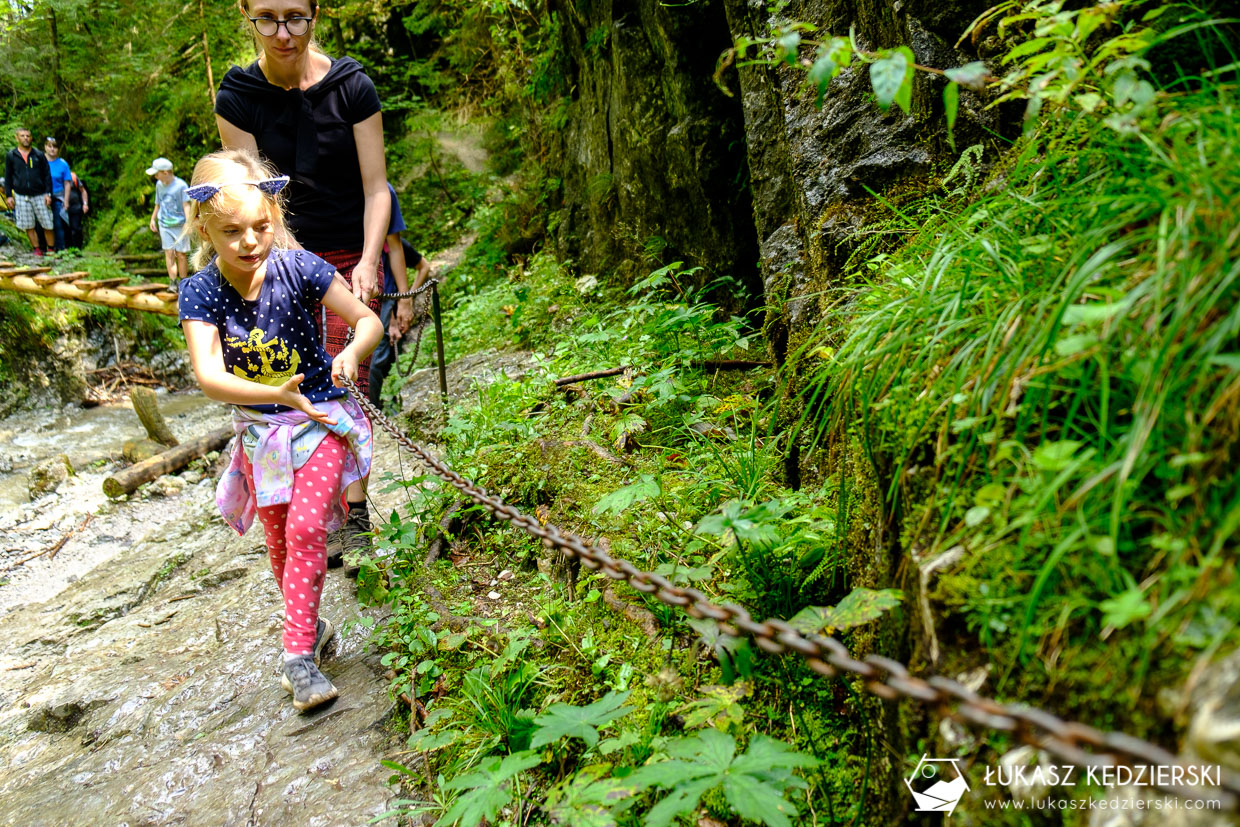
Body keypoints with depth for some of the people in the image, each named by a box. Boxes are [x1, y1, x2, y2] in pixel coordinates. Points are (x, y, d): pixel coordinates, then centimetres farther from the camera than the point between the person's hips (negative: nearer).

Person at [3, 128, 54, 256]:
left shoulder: (39, 155, 5)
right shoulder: (11, 156, 7)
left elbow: (47, 175, 6)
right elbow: (8, 177, 11)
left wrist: (48, 193, -2)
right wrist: (8, 195, 4)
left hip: (39, 195, -1)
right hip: (21, 196, 1)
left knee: (47, 225, -1)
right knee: (29, 226, 3)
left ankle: (51, 249, 9)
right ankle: (36, 249, 11)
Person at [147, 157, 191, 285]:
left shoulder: (181, 185, -9)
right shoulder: (159, 185, 9)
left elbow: (186, 205, -13)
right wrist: (153, 219, 24)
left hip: (180, 225, -4)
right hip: (164, 225, 4)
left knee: (181, 255, 0)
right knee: (169, 253, -4)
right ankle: (173, 282, -5)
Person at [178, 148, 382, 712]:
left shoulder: (300, 270, -16)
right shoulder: (200, 292, -13)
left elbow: (368, 320, -9)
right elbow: (209, 377, -23)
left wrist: (351, 354, -31)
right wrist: (279, 394, -37)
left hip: (321, 418, -3)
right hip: (259, 430, 3)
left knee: (305, 526, -16)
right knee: (278, 541, 14)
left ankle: (298, 655, -8)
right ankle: (311, 626, 37)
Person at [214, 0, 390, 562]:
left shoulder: (352, 87, -10)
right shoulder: (237, 98, -6)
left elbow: (375, 188, -8)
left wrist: (368, 261, -21)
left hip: (351, 258, -1)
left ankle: (354, 513, 5)